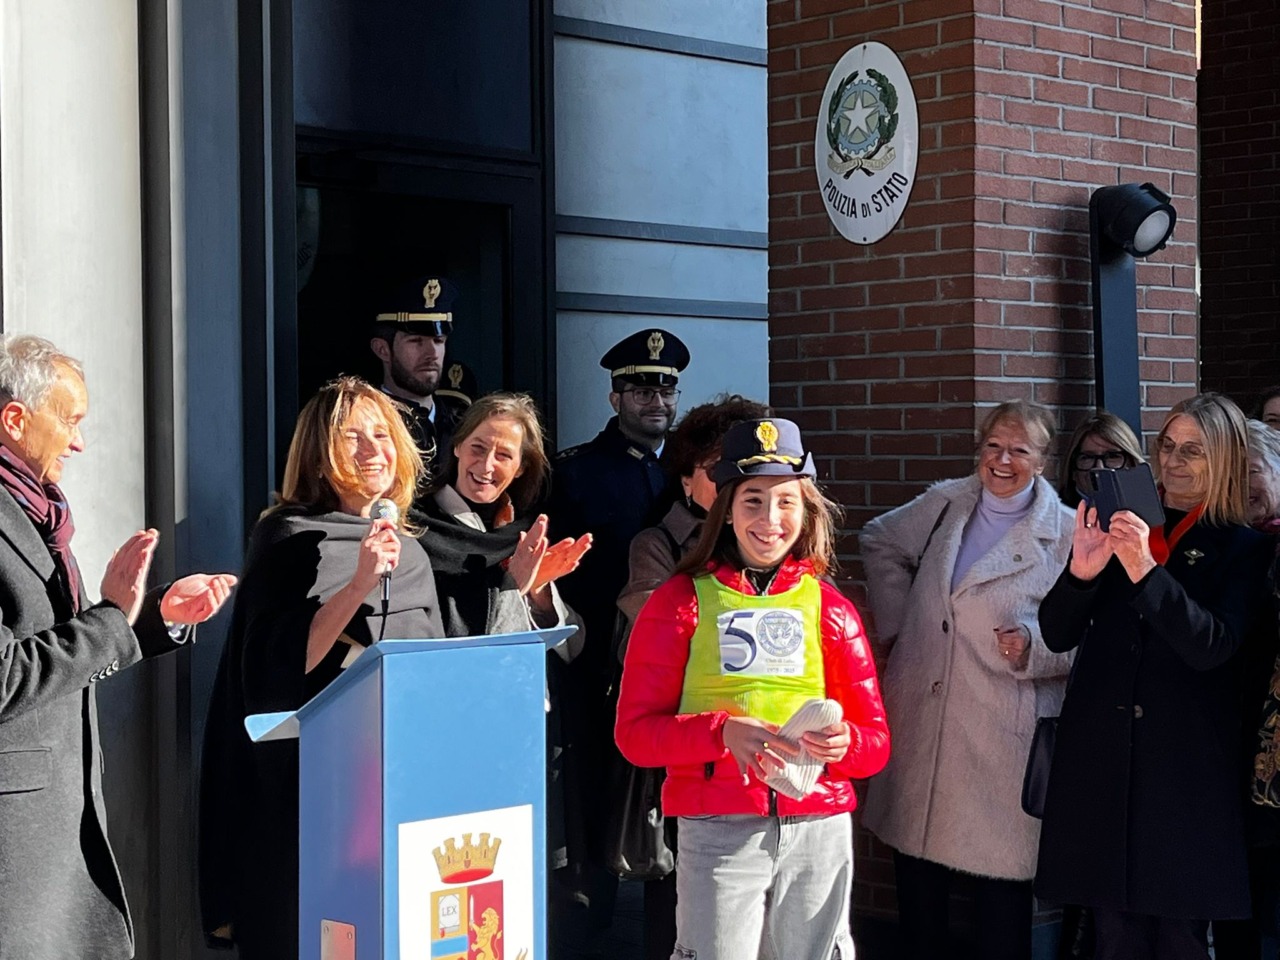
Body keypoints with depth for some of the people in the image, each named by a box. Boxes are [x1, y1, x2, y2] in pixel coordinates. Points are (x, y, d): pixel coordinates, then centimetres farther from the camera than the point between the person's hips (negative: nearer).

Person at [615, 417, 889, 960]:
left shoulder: (830, 608, 10)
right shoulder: (680, 602, 3)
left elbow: (876, 742, 10)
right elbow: (635, 732, -3)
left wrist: (842, 743, -14)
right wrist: (723, 731, -20)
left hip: (819, 829, 3)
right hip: (718, 831, -2)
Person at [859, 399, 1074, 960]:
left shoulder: (1065, 534, -3)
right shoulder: (945, 504, 9)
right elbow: (880, 541, 26)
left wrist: (1034, 646, -19)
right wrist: (897, 620, 18)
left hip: (1002, 736, -4)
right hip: (920, 720, 4)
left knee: (1001, 886, 0)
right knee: (917, 875, 11)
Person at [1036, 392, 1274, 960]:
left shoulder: (1243, 549, 2)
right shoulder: (1119, 528, 10)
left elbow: (1212, 647, -13)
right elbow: (1057, 636, 6)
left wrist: (1147, 570, -25)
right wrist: (1080, 573, -13)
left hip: (1185, 765, -3)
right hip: (1101, 758, 3)